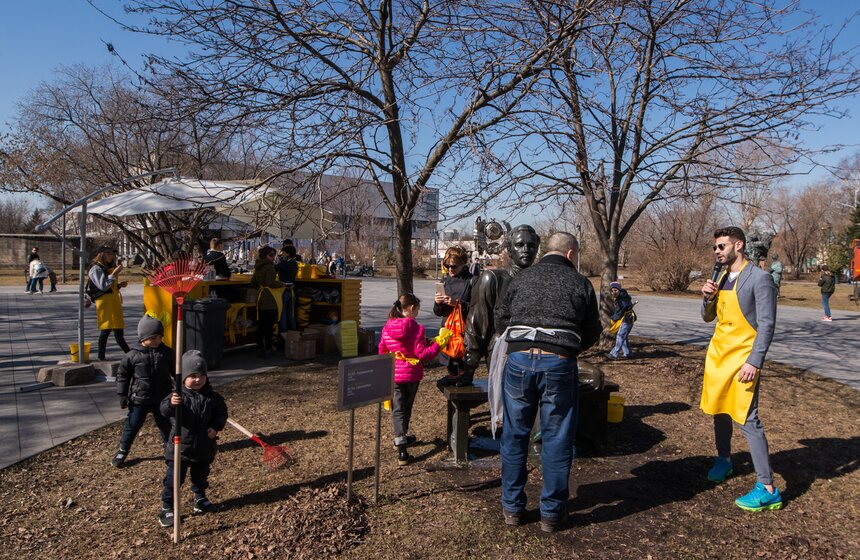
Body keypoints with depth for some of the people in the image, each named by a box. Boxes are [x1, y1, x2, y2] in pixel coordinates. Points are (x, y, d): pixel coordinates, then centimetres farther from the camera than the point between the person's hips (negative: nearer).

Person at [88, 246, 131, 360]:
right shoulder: (96, 269, -6)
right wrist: (114, 274, -17)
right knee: (106, 329, -10)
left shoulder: (109, 268, 20)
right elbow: (103, 286, -17)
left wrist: (119, 285, 9)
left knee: (118, 328, 8)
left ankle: (129, 353, 8)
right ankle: (101, 356, -4)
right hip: (105, 301, -9)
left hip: (114, 301, 9)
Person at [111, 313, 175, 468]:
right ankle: (122, 451, 23)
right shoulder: (132, 356, -12)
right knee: (132, 425, 5)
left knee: (164, 423, 15)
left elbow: (175, 371, 5)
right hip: (139, 399, -2)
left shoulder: (167, 353, -7)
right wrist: (122, 395, -3)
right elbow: (122, 375, -2)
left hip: (161, 398, 2)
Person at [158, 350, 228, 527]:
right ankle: (167, 508, 18)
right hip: (181, 446, -3)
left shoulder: (211, 396, -5)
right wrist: (171, 404, -51)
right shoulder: (178, 395, -15)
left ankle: (200, 499, 42)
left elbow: (221, 411, 4)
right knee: (174, 478, 2)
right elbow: (164, 410, -29)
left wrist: (216, 427, -11)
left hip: (204, 447, 3)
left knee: (201, 476, 20)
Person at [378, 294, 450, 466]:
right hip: (411, 375, -1)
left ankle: (400, 442, -4)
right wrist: (439, 342, -8)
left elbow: (382, 352, 5)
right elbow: (422, 354, -17)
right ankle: (401, 437, 37)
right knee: (406, 407, 19)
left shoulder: (387, 327, -3)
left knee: (398, 410, 5)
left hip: (393, 375, 2)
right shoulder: (415, 328, -16)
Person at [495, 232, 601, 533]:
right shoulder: (580, 283, 5)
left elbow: (501, 321, 13)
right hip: (559, 363, -2)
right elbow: (592, 333, 9)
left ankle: (512, 507, 25)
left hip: (518, 359, 2)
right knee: (557, 440, 10)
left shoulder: (521, 278, 11)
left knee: (514, 436, 13)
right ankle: (551, 513, 21)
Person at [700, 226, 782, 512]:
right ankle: (724, 460, 38)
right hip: (717, 354, 8)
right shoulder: (722, 278, 11)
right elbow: (708, 317, 16)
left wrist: (754, 361, -21)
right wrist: (708, 297, -4)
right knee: (718, 411, 17)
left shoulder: (759, 278, -11)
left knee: (748, 419, -9)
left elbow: (767, 324, -15)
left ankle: (767, 490, -2)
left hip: (743, 359, -7)